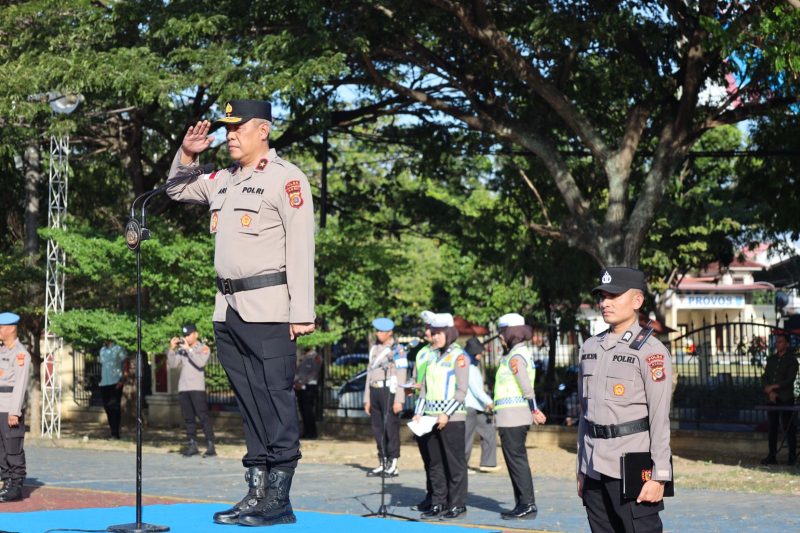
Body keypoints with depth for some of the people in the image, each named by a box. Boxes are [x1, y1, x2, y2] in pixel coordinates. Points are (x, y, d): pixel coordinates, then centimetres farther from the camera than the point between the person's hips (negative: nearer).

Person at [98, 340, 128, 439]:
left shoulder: (119, 349, -2)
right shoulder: (102, 350, 16)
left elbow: (125, 365, -5)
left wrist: (123, 379, -15)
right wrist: (101, 379, 15)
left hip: (116, 382, -6)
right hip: (104, 383, 6)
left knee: (115, 407, -9)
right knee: (107, 407, 7)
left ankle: (115, 433, -9)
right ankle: (112, 432, 17)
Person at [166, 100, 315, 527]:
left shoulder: (285, 178, -5)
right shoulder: (222, 180, 18)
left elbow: (300, 248, -10)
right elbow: (177, 189, 34)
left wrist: (302, 313, -16)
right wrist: (187, 155, 14)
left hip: (268, 307, -8)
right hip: (228, 309, 8)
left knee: (275, 399, -7)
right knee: (248, 402, 9)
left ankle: (279, 500, -6)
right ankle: (257, 492, 14)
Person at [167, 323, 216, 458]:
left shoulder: (203, 349, 2)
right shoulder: (181, 349, 13)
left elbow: (200, 363, -15)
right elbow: (172, 364, 6)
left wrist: (188, 349, -15)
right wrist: (172, 349, -4)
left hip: (197, 387, -5)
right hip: (183, 388, 5)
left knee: (203, 416, -9)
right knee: (188, 418, 6)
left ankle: (210, 446, -10)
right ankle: (192, 445, 11)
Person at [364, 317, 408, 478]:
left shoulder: (397, 350, -5)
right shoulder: (374, 349, 17)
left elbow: (401, 377, -9)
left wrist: (399, 400, -15)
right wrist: (367, 398, 17)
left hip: (389, 391, -7)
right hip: (375, 391, 7)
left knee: (391, 428, -6)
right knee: (378, 429, 8)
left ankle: (393, 465, -3)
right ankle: (382, 464, 14)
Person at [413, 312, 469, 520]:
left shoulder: (459, 356, -6)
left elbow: (461, 390, -11)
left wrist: (447, 414, -18)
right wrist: (419, 412, 6)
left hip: (451, 417, -7)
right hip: (431, 417, 7)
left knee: (455, 462, -2)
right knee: (435, 463, 9)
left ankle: (458, 505, 2)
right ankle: (438, 503, 15)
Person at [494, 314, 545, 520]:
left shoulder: (515, 357, -14)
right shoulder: (524, 352, 17)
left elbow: (526, 387, -17)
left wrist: (534, 411, -11)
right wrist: (534, 410, 14)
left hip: (512, 417, -10)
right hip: (517, 417, 10)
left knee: (516, 460, -7)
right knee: (517, 460, 13)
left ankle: (527, 505, -6)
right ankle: (524, 504, 17)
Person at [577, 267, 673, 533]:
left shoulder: (650, 351, -7)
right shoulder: (590, 348, 13)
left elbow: (660, 418, -11)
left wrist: (658, 476, -15)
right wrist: (581, 468, 16)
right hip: (595, 469, 7)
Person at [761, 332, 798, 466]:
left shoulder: (791, 360, -2)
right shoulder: (771, 359, 14)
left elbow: (790, 380, -10)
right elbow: (764, 378, 9)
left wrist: (773, 387, -11)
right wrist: (770, 392, -6)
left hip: (786, 399, -5)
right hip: (772, 399, 5)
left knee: (789, 429, -4)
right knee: (772, 428, 6)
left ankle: (792, 458, 0)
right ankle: (772, 457, 9)